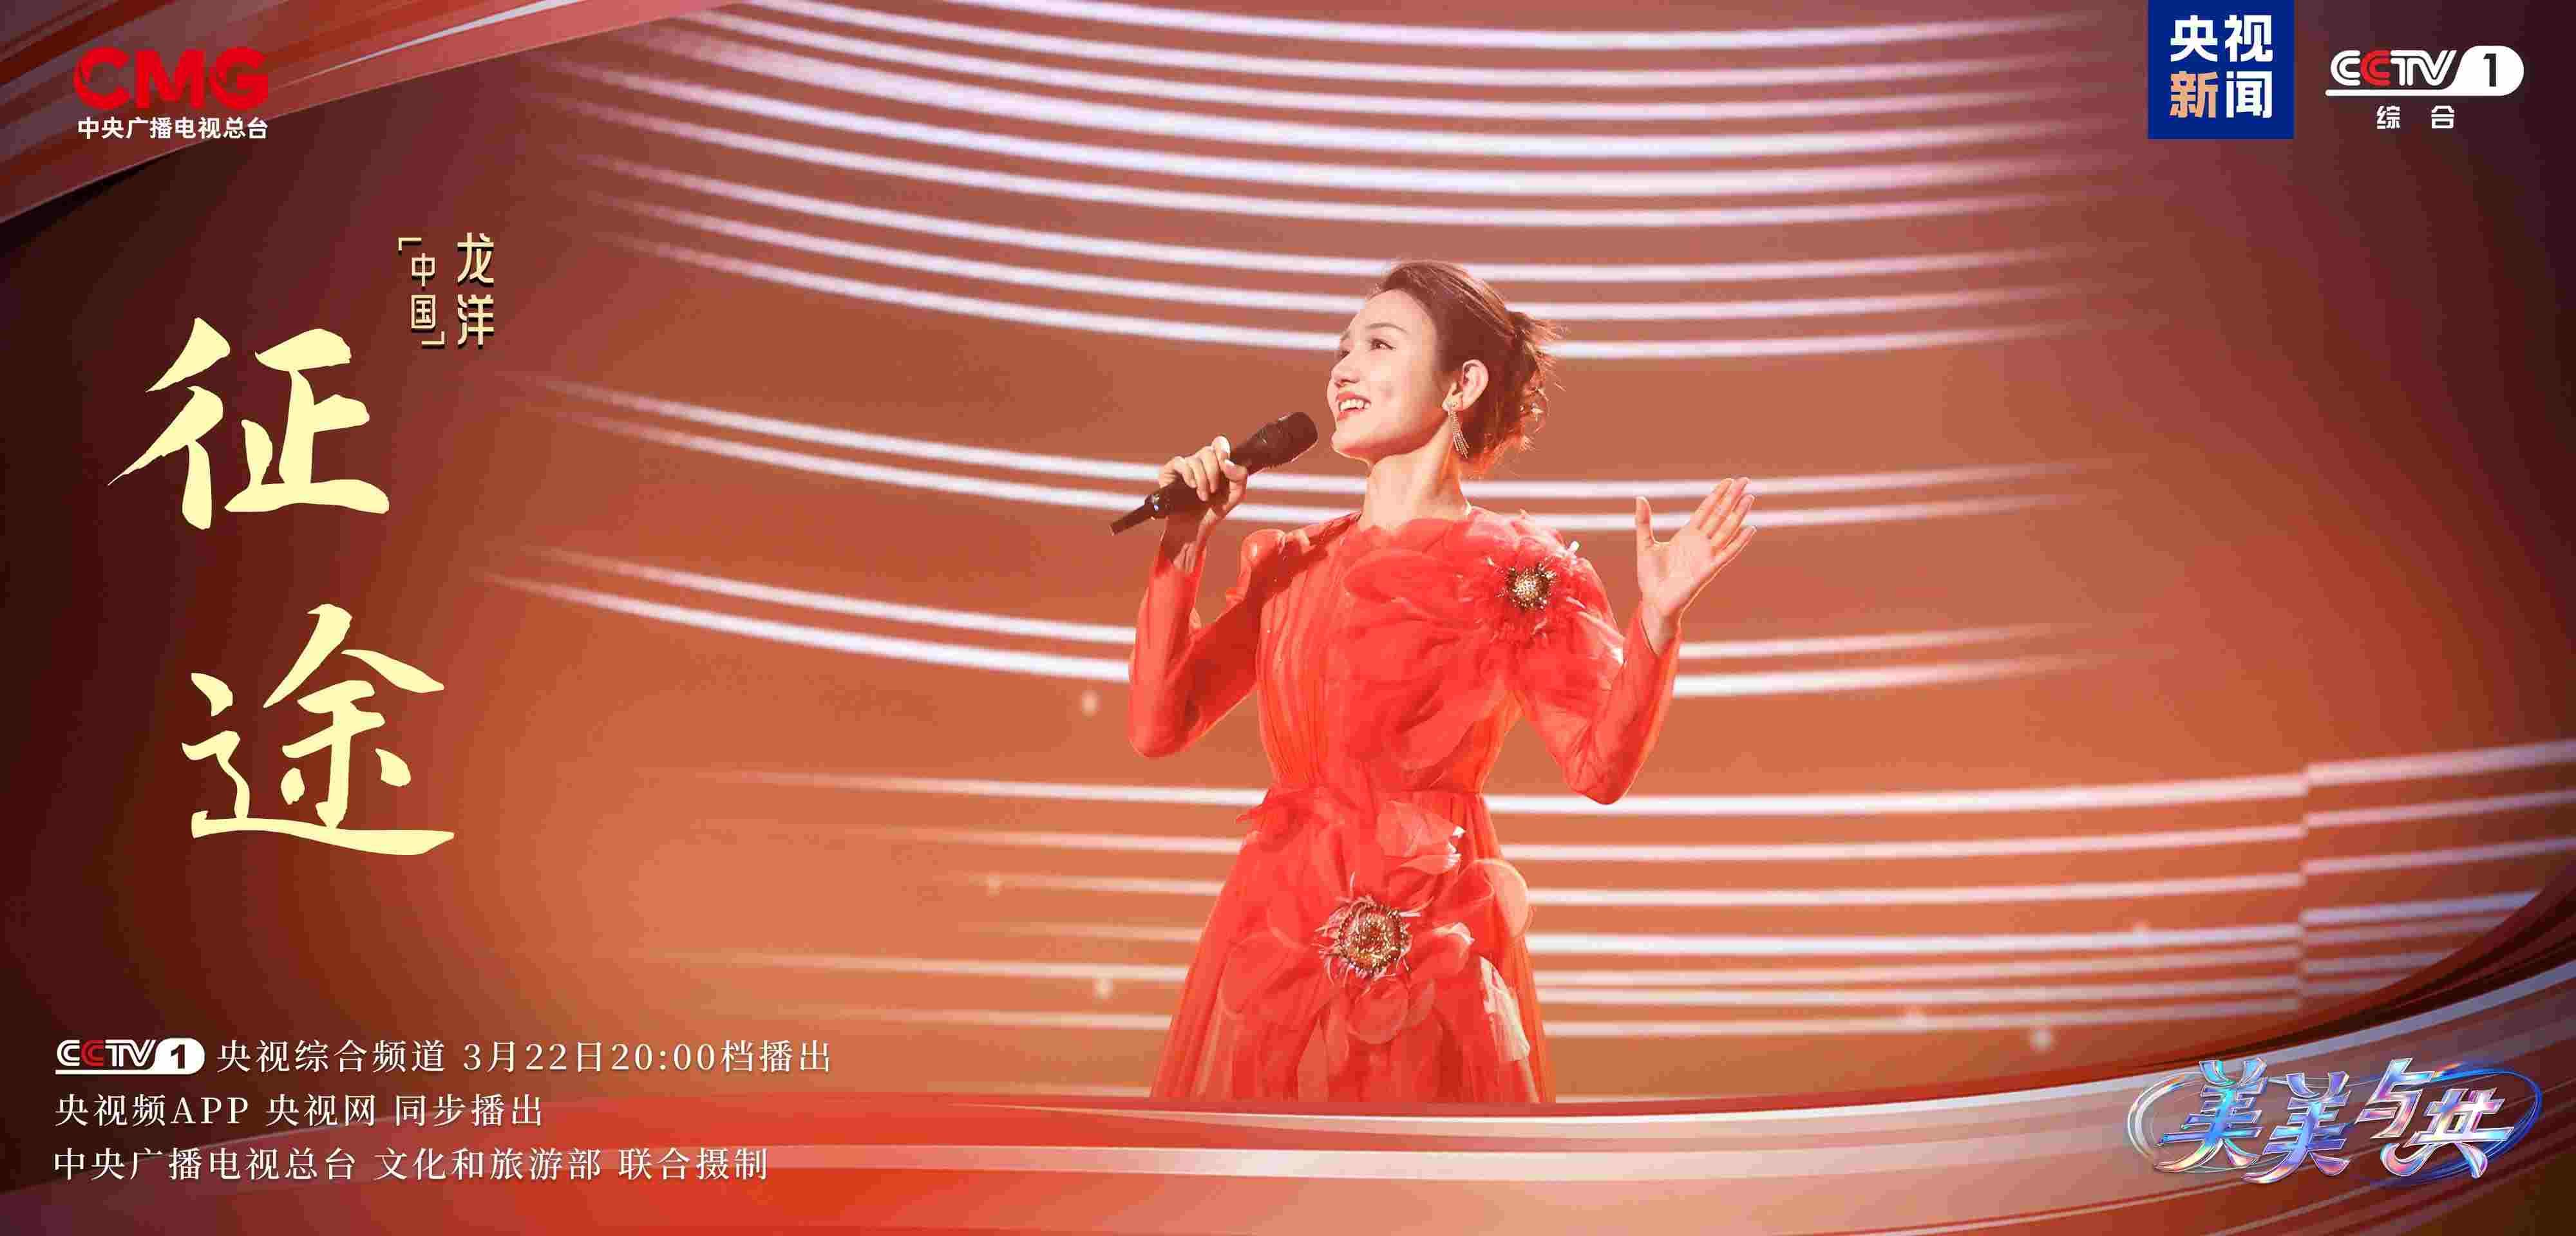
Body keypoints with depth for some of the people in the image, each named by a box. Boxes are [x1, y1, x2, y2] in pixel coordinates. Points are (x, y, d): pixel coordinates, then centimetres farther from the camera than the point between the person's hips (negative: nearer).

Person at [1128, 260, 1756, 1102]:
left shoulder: (1515, 574, -2)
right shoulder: (1289, 564, 11)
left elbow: (1600, 766, -11)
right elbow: (1155, 726, 5)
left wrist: (1656, 621, -24)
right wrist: (1184, 544, 2)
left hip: (1421, 953, -4)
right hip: (1274, 933, 4)